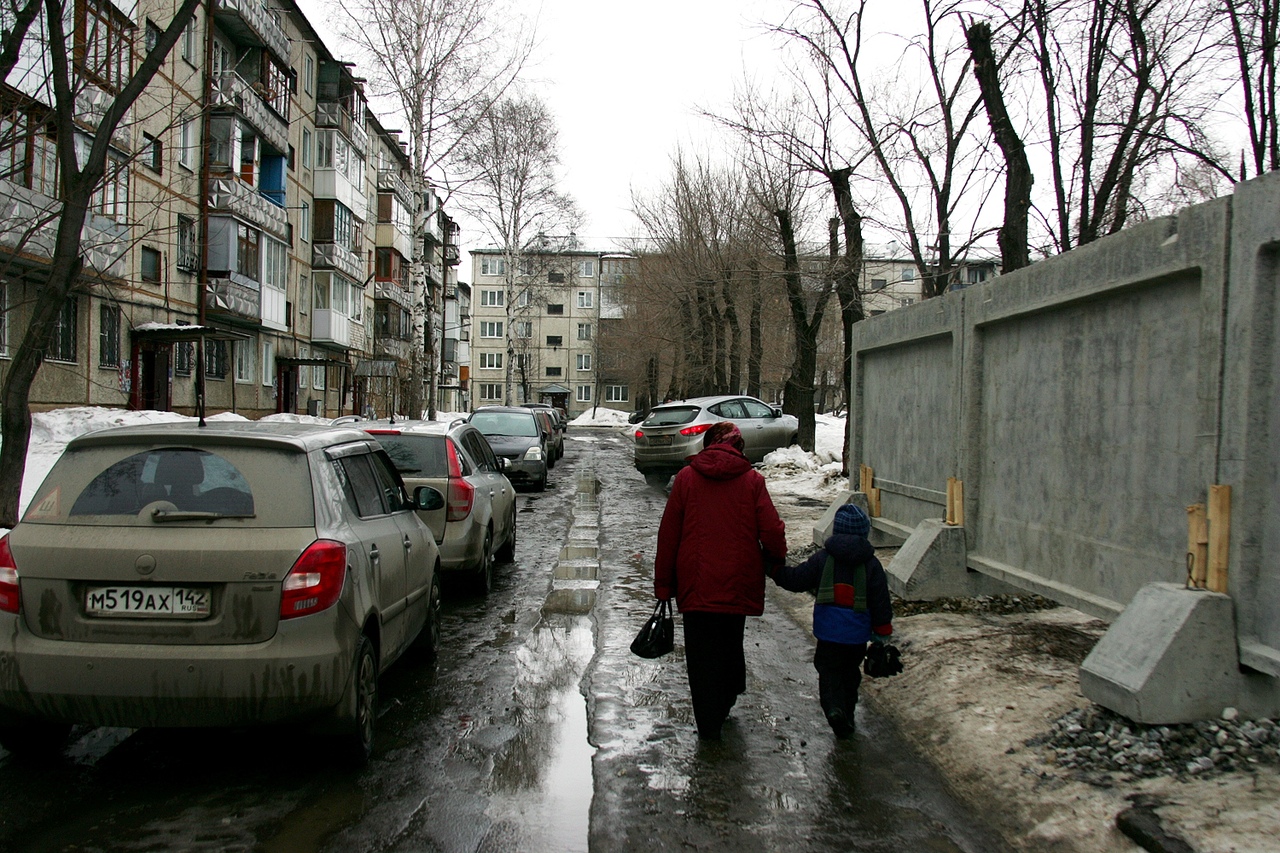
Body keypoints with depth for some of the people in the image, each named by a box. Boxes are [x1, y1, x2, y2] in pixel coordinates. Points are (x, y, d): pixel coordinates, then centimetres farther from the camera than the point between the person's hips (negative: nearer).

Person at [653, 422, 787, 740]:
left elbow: (668, 533, 0)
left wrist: (663, 584, 6)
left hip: (696, 584, -1)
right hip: (738, 583, 1)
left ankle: (708, 724, 12)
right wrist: (776, 560, 14)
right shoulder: (752, 479, -3)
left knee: (701, 653, 8)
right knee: (731, 643, 23)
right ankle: (726, 699, 37)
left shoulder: (686, 477, -1)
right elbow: (771, 531, -8)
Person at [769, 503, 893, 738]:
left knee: (829, 671, 7)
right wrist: (882, 633, 10)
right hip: (857, 634, 2)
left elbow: (795, 579, -3)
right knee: (850, 672, 19)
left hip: (828, 632, -1)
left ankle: (834, 707, -17)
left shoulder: (823, 558, -3)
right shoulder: (871, 564, 0)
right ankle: (847, 716, 20)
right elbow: (881, 602, 1)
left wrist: (774, 569, 10)